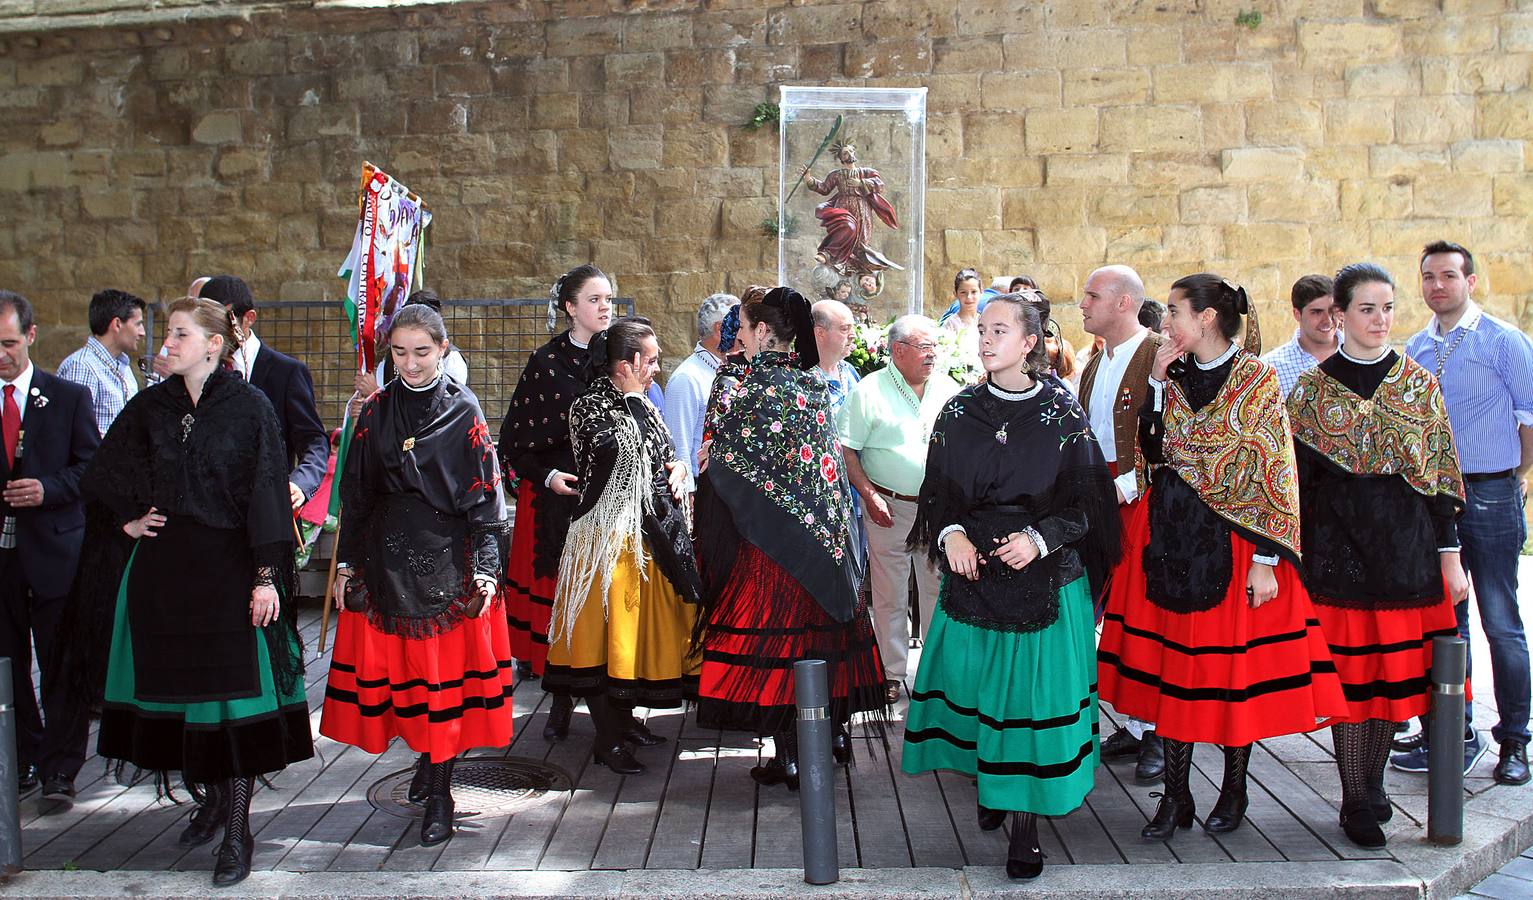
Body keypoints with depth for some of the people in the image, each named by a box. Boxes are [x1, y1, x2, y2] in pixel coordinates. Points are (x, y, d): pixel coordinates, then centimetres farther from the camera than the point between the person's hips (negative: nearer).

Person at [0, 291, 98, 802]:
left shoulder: (70, 397, 4)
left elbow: (91, 465, 2)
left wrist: (50, 489, -15)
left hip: (53, 549, -2)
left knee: (61, 665, 0)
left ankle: (60, 770, 9)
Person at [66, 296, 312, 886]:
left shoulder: (249, 407, -6)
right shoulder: (150, 406, 7)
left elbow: (266, 493, -9)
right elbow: (104, 476, 20)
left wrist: (266, 575, -14)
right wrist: (126, 521, 7)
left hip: (226, 566, -5)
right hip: (161, 567, 5)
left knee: (233, 695, -4)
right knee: (178, 688, 11)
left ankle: (238, 830, 3)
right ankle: (209, 798, 28)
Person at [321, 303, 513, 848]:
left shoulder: (463, 411, -2)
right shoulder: (377, 411, 6)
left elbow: (484, 495, -3)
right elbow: (355, 492, 11)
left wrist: (485, 569, -9)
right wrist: (346, 562, 8)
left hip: (446, 558, -3)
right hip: (385, 558, 3)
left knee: (445, 671, -3)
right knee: (394, 665, 6)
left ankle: (439, 792, 4)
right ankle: (426, 758, 29)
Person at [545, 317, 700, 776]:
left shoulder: (641, 404, 14)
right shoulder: (591, 407, -10)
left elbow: (667, 454, 24)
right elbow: (616, 448, -22)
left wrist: (678, 468, 2)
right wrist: (630, 394, -12)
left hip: (651, 532, 9)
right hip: (609, 535, -8)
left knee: (640, 626, 15)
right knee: (607, 629, -4)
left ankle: (625, 719, 29)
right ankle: (608, 739, 3)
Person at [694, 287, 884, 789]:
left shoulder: (757, 386, -13)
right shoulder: (815, 382, 6)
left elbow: (725, 467, -12)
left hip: (767, 538, -6)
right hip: (823, 531, 7)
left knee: (772, 634, 1)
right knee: (817, 627, 16)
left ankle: (788, 756, 4)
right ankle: (834, 732, 24)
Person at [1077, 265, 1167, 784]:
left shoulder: (1159, 356, -10)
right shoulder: (1097, 362, 16)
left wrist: (1127, 484, -17)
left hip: (1145, 502, -7)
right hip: (1102, 500, 7)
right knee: (1120, 613, 9)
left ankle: (1161, 736, 5)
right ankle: (1136, 726, 18)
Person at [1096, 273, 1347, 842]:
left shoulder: (1257, 380, -7)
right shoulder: (1175, 377, 8)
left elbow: (1276, 472, -10)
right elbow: (1152, 452, 4)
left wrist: (1267, 558, -15)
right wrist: (1156, 383, -3)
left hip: (1234, 540, -4)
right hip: (1172, 538, 5)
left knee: (1236, 665, 4)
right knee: (1172, 664, 5)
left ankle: (1233, 791, 22)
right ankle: (1175, 797, 13)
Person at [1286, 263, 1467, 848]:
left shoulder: (1419, 385, 6)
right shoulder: (1311, 390, 1)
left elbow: (1441, 475, 6)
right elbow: (1296, 479, 1)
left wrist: (1449, 556, 3)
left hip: (1408, 547, 2)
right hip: (1338, 548, -2)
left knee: (1393, 671, 5)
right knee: (1349, 673, -1)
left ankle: (1370, 786, 21)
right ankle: (1357, 803, 9)